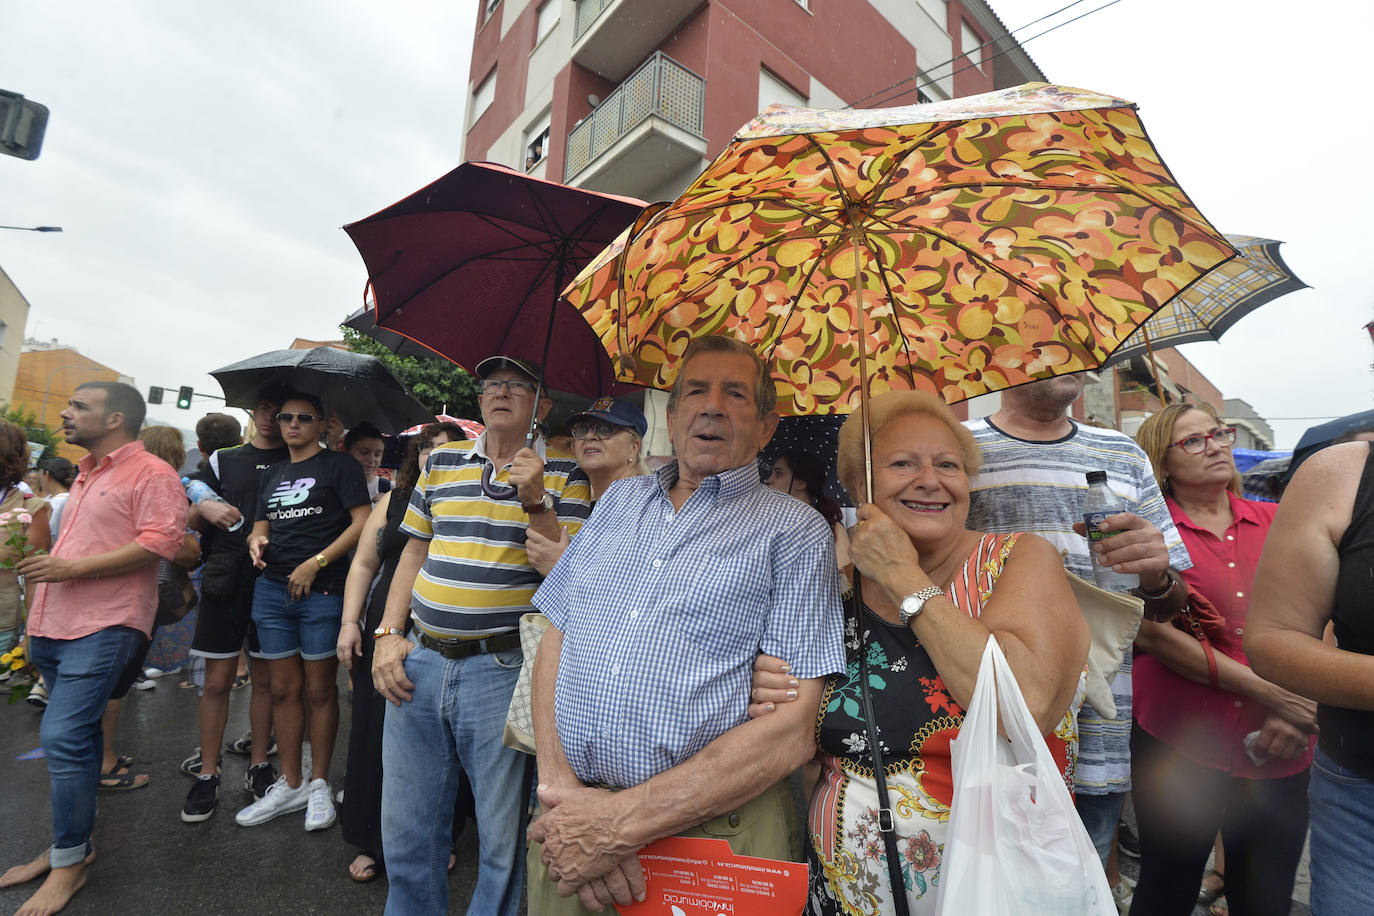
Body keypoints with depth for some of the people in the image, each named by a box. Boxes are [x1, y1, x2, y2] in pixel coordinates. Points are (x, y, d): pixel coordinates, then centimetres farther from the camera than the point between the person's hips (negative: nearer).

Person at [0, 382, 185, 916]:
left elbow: (159, 541, -21)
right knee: (76, 736, 17)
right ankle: (72, 844, 29)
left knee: (63, 737, -11)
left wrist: (73, 567, -19)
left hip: (104, 625, -9)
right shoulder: (86, 475, 20)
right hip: (55, 625, 10)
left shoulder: (152, 474, -10)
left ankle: (69, 864, 4)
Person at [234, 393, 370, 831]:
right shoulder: (273, 473, 18)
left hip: (322, 590, -5)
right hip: (271, 589, 6)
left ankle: (319, 785, 18)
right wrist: (256, 540, -4)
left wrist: (316, 562, -15)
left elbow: (362, 522, -9)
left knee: (319, 690, 3)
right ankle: (290, 785, 24)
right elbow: (261, 522, 20)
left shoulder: (339, 465, -1)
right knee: (283, 689, 11)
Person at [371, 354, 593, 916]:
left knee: (502, 836, 10)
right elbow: (414, 552, 15)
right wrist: (388, 634, 7)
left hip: (502, 668, -4)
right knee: (405, 827, 19)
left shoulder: (563, 474, -3)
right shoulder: (442, 461, 10)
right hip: (419, 661, 5)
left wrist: (535, 501, -22)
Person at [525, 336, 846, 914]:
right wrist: (559, 786, -8)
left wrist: (622, 823, -16)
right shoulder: (619, 500, 8)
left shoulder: (796, 531, -7)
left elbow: (791, 729, -13)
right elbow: (554, 644, 7)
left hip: (708, 824, -3)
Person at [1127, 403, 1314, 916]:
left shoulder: (1276, 522, 6)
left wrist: (1300, 710, -9)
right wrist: (1272, 695, -14)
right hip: (1180, 742, -4)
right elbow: (1153, 633, -13)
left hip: (1281, 752, 4)